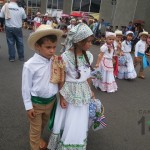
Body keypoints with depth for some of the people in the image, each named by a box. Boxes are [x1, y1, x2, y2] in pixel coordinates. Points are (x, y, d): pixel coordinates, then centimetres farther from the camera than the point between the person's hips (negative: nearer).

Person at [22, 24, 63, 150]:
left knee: (43, 124, 29)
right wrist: (28, 106, -9)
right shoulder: (30, 65, -23)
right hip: (36, 102, -5)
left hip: (51, 100, 5)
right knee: (35, 129, 16)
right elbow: (26, 87, -15)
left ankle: (39, 139, 58)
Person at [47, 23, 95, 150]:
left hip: (83, 93, 5)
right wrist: (62, 97, -12)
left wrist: (89, 90, 14)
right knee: (68, 121, 12)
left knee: (79, 122, 20)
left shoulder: (88, 55, -4)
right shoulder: (66, 57, -21)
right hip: (70, 92, -5)